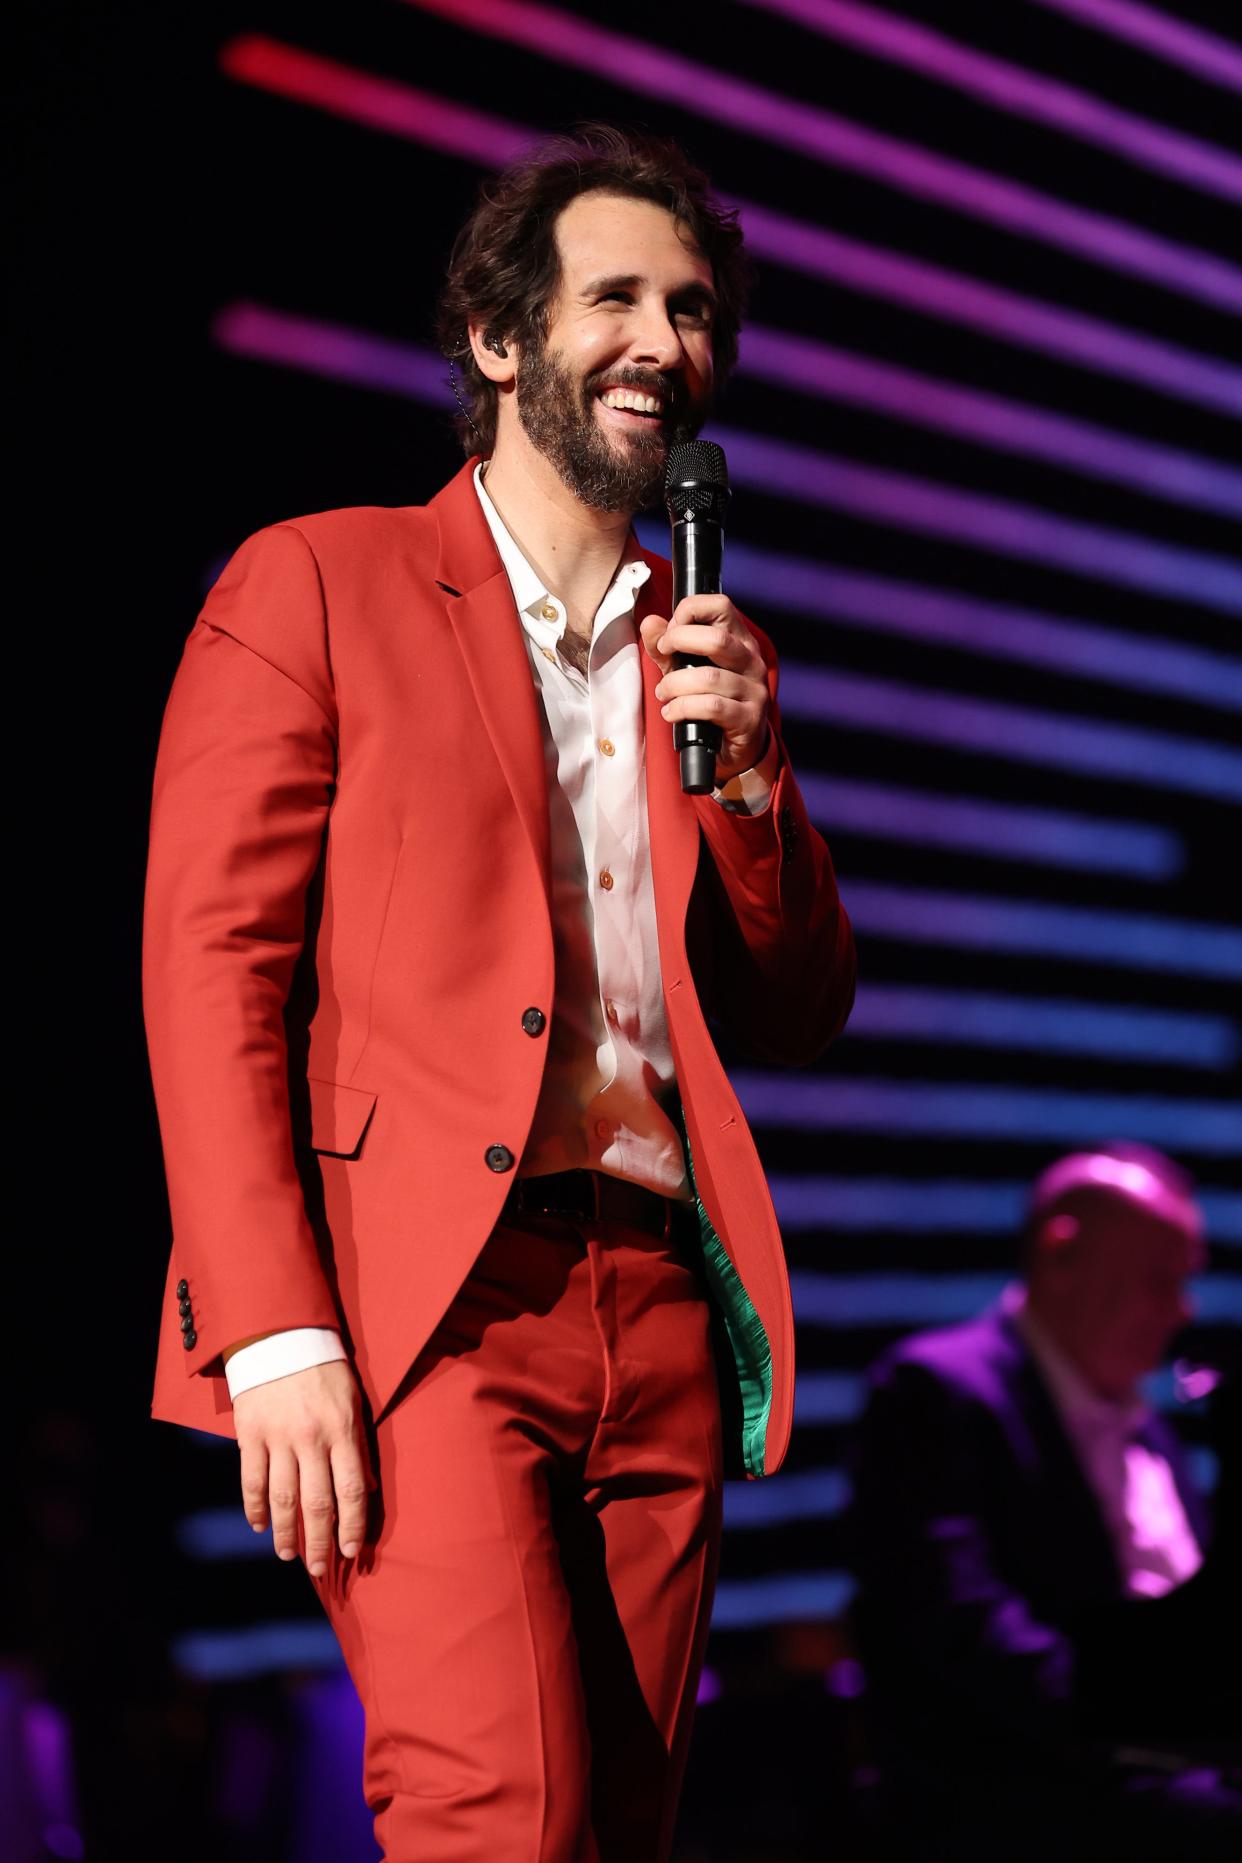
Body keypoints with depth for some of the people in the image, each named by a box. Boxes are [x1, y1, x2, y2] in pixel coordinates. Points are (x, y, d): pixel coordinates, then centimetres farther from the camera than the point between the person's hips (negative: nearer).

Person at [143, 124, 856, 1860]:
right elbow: (209, 964, -3)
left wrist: (749, 772, 2)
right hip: (421, 1308, -5)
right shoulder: (315, 583, 6)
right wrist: (270, 1330, -13)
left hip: (665, 1315, 5)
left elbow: (801, 1016, 21)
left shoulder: (715, 654, 21)